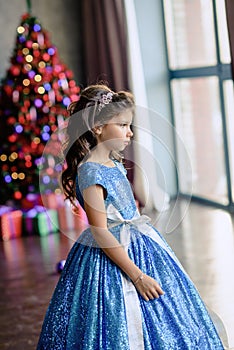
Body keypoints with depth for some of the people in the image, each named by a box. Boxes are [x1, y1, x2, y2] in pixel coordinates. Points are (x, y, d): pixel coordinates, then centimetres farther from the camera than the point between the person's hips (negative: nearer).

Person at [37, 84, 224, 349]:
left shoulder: (114, 164, 6)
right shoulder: (91, 173, -21)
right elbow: (100, 233, -22)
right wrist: (137, 276, -22)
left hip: (139, 245, 9)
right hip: (112, 259, -9)